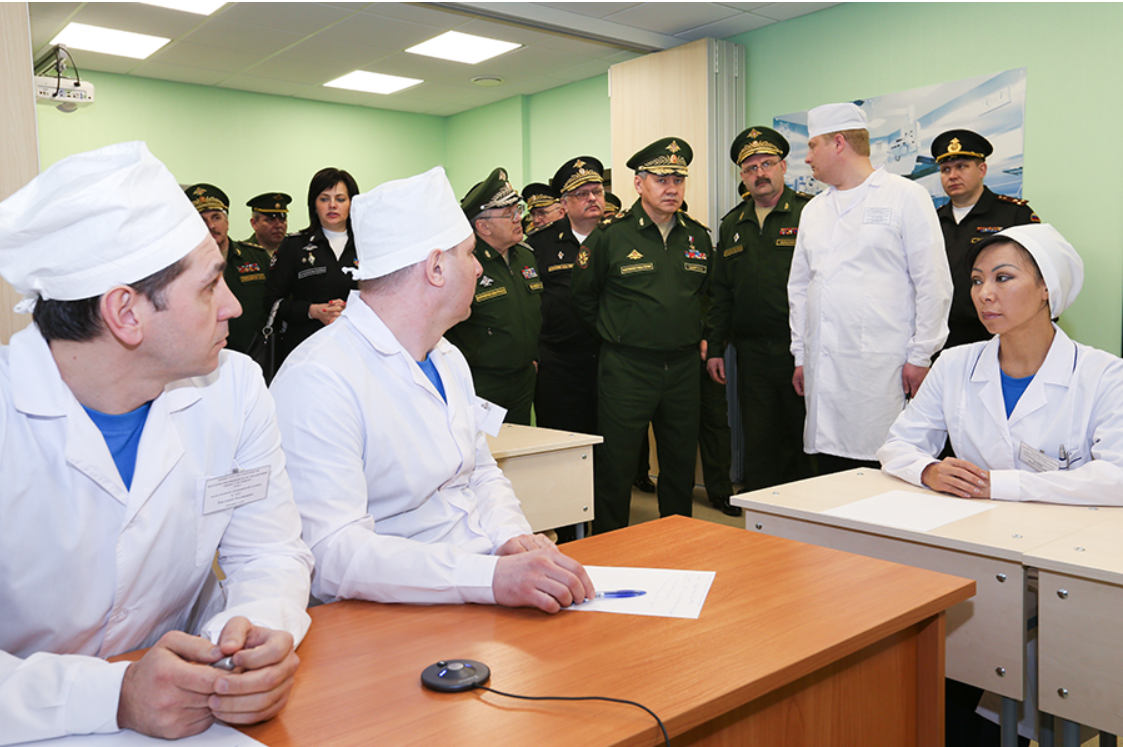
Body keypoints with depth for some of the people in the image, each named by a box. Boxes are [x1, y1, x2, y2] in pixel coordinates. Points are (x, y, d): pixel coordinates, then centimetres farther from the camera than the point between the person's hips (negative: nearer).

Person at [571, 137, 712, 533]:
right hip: (626, 367, -4)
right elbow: (583, 297, 4)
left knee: (681, 463, 14)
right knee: (616, 467, 1)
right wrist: (613, 333, 8)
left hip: (683, 366, 5)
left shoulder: (698, 236, 8)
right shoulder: (610, 235, -6)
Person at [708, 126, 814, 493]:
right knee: (759, 446, 10)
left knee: (809, 443, 4)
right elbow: (721, 293, 17)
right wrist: (715, 348, 11)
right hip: (752, 353, 4)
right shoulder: (732, 225, 14)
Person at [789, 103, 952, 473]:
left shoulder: (906, 196, 1)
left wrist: (919, 356, -7)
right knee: (831, 473, 5)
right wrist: (800, 355, 16)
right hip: (822, 369, 5)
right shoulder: (813, 210, 19)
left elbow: (933, 283, -3)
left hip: (881, 369, -5)